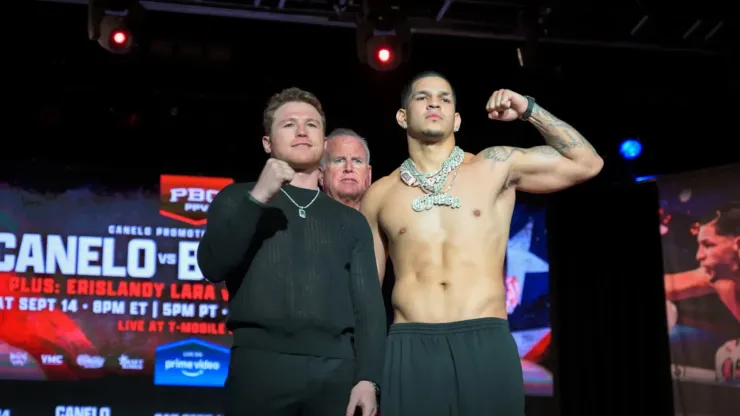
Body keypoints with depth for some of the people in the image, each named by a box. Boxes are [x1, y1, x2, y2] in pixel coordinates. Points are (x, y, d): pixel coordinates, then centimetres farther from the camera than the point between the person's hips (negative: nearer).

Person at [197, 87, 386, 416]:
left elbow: (368, 305, 8)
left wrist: (368, 377, -5)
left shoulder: (351, 221, 17)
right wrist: (258, 198, -11)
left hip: (336, 370, 2)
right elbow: (212, 267, -2)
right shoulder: (238, 199, 13)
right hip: (261, 364, -1)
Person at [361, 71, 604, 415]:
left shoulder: (496, 166, 9)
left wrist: (529, 110, 3)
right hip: (410, 348, 1)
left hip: (486, 344, 0)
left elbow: (587, 164, 9)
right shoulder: (380, 195, 12)